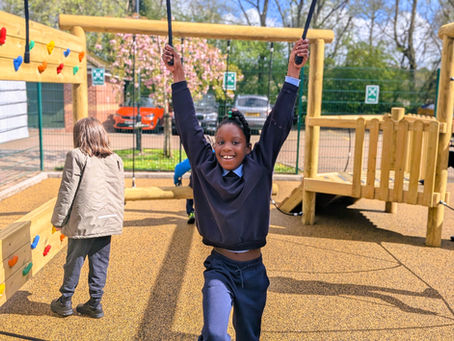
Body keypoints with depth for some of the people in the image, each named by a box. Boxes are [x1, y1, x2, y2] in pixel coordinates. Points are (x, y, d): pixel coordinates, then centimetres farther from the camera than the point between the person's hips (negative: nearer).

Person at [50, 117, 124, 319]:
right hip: (108, 221, 5)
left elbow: (67, 191, -8)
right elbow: (120, 193, 13)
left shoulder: (76, 156, -8)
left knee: (74, 261, 10)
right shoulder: (115, 159, 9)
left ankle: (65, 302, 24)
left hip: (84, 221, -4)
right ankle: (95, 304, 19)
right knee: (100, 263, 12)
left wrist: (58, 219, 0)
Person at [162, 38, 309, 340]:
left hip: (253, 271, 1)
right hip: (220, 268, -1)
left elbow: (278, 125, -7)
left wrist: (293, 74, -12)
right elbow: (190, 128, -4)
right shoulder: (205, 170, -2)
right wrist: (178, 78, -6)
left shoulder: (259, 169, -3)